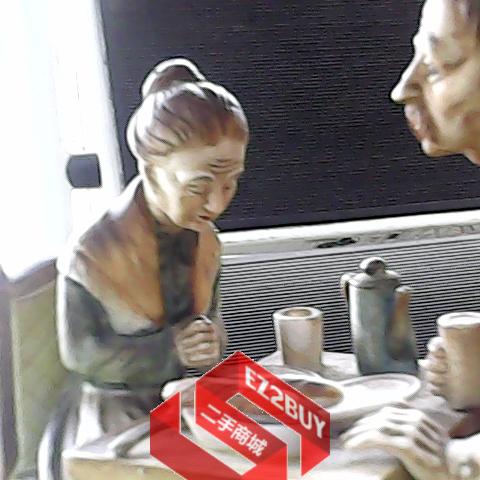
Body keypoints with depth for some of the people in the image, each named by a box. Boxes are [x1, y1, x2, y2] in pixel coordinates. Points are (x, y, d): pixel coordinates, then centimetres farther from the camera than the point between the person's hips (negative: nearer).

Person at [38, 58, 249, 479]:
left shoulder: (204, 239, -2)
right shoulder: (93, 254, -22)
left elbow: (210, 321, 7)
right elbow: (81, 354, -15)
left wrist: (208, 342, -17)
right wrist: (170, 349, -26)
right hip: (112, 422, -6)